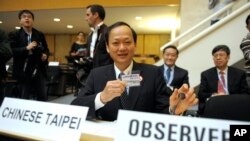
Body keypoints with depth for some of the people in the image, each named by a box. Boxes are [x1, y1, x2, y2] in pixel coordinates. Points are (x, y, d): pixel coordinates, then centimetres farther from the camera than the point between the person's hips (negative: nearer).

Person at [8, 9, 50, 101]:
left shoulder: (40, 35, 11)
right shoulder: (14, 35, 0)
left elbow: (46, 49, 18)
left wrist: (45, 54, -4)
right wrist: (26, 48, -21)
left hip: (39, 70, 3)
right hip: (24, 72, -2)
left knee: (42, 97, 8)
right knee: (24, 98, 8)